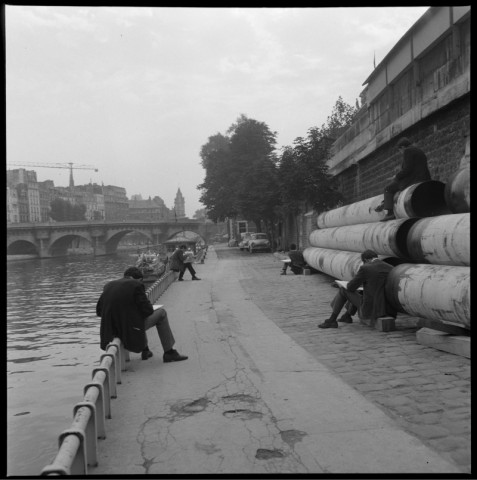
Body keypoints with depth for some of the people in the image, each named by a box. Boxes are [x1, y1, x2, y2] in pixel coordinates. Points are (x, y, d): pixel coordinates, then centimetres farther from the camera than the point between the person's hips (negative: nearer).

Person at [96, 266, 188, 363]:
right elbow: (147, 310, -10)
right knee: (161, 313, 14)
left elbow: (99, 311, 10)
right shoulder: (136, 285, -11)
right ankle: (169, 353, 18)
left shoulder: (108, 286, 6)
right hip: (131, 329, -7)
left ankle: (145, 350, 40)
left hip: (112, 331, 7)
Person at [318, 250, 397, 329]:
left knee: (343, 290, 14)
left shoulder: (365, 269, -13)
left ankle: (332, 320, 19)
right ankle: (347, 316, 51)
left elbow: (350, 287, -4)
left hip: (370, 309, -6)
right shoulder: (391, 269, 5)